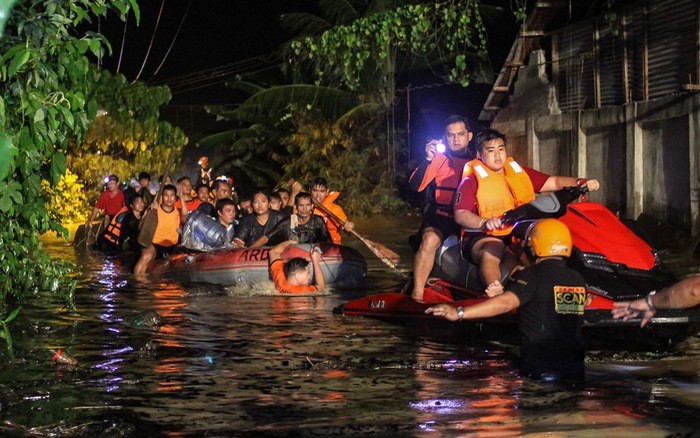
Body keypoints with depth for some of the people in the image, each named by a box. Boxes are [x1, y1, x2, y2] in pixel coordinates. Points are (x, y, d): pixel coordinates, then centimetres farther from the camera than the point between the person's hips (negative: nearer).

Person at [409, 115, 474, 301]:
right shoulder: (439, 158, 5)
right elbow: (415, 186, -8)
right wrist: (427, 160, -22)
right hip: (440, 216, -2)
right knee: (430, 240, -33)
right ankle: (417, 295, -30)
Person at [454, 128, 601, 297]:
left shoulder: (520, 172, 18)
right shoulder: (472, 181, 2)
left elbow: (553, 182, 13)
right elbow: (460, 214, -10)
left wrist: (581, 182, -4)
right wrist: (484, 223, -29)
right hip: (484, 237, -6)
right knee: (490, 254, -38)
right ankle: (497, 296, -53)